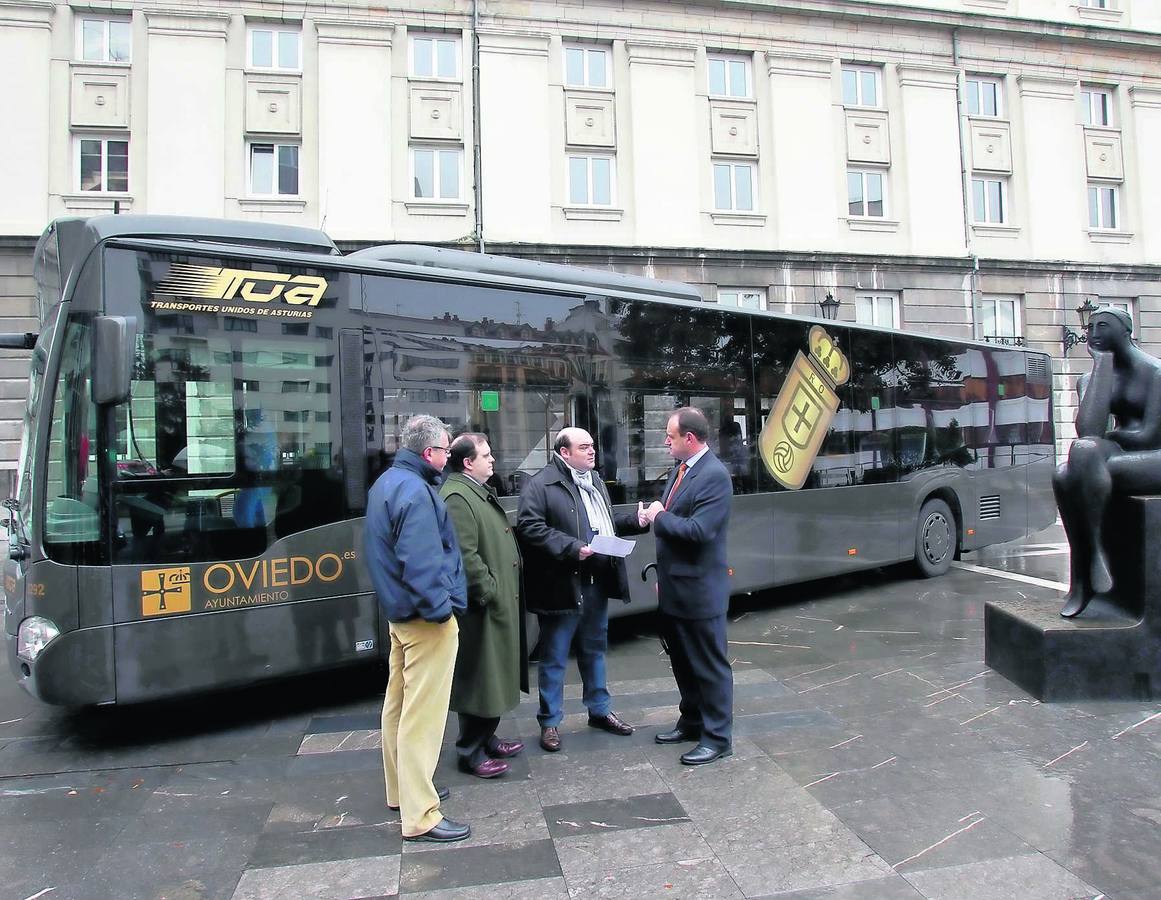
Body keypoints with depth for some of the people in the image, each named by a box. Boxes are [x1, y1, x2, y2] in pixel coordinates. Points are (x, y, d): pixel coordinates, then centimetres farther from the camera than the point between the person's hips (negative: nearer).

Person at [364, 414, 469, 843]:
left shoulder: (386, 482, 11)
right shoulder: (415, 492, -21)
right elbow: (420, 562, -28)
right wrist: (439, 608, -21)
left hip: (399, 611, 11)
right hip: (424, 617, -11)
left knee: (399, 704, 19)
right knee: (423, 714, -5)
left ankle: (402, 789, 35)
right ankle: (419, 816, 3)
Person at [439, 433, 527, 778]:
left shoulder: (480, 492, 15)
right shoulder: (457, 497, -19)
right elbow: (466, 556, -25)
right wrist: (489, 593, -21)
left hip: (500, 603, 11)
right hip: (483, 607, -11)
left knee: (495, 673, 19)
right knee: (479, 677, 0)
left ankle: (486, 738, 33)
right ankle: (470, 751, 13)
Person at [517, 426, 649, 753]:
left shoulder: (594, 480, 16)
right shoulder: (540, 484, -11)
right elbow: (529, 526, -20)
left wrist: (635, 519, 7)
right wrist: (572, 548, -25)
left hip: (597, 582, 8)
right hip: (563, 585, -7)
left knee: (594, 651, 21)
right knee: (554, 658, 5)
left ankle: (600, 710, 36)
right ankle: (549, 722, 19)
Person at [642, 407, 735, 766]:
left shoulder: (714, 475, -19)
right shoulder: (680, 469, 9)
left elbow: (699, 531, -27)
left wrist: (660, 516, -14)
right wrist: (663, 576, 19)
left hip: (699, 591, -9)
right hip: (674, 588, 9)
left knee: (710, 666, 6)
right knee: (683, 662, 21)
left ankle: (717, 737, 19)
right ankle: (691, 721, 38)